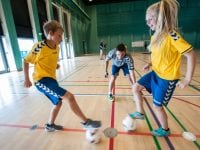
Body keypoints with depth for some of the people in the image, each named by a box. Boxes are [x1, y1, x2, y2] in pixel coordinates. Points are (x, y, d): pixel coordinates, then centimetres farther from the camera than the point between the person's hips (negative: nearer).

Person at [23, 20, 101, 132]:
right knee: (69, 97, -22)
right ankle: (86, 122, -5)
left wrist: (56, 65, 3)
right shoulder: (39, 47, -16)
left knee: (58, 102, 21)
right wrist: (27, 79, -4)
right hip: (41, 80, -9)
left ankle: (50, 125, 45)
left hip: (51, 79, 9)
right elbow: (26, 61, -4)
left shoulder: (56, 48, 5)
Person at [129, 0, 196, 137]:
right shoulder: (156, 36, 3)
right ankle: (140, 113, 26)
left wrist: (187, 79, -20)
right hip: (155, 73, 8)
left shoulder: (172, 35, -22)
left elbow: (191, 55, -20)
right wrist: (150, 63, 4)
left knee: (157, 106, 6)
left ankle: (165, 130, 37)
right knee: (136, 87, 5)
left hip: (167, 78, -8)